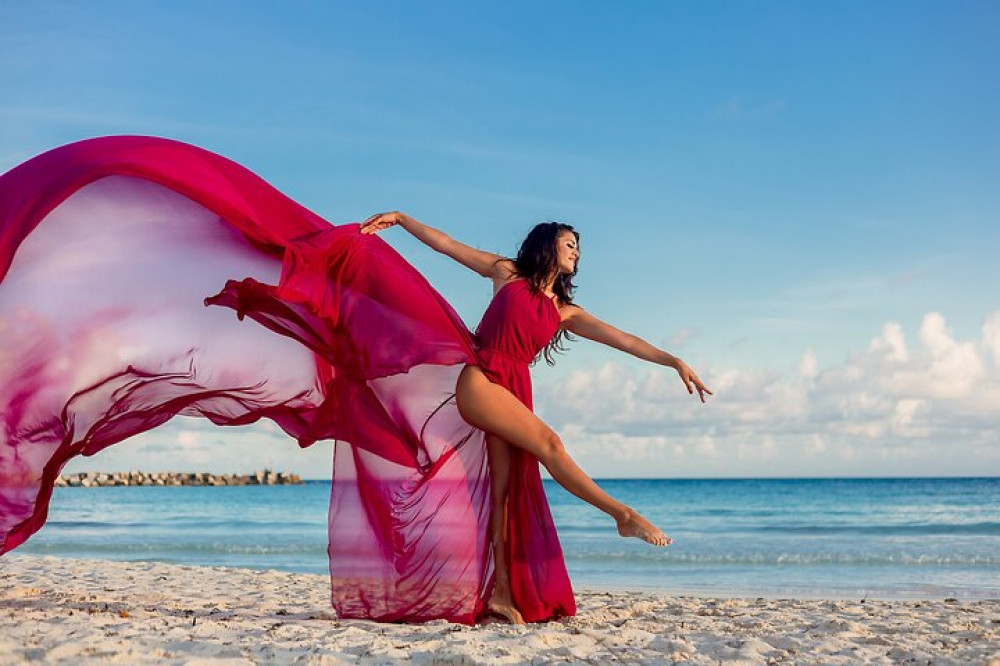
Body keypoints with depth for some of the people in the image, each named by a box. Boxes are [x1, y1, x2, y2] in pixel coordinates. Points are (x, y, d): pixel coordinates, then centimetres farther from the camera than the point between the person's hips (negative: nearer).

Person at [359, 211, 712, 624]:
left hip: (507, 389, 5)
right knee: (548, 442, -18)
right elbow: (447, 244, 13)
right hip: (476, 378, -5)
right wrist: (400, 219, 6)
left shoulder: (565, 311, 19)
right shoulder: (506, 272, 12)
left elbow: (623, 340, 13)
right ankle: (623, 515, -14)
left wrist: (674, 362, 6)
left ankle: (500, 590, -8)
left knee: (503, 487, -5)